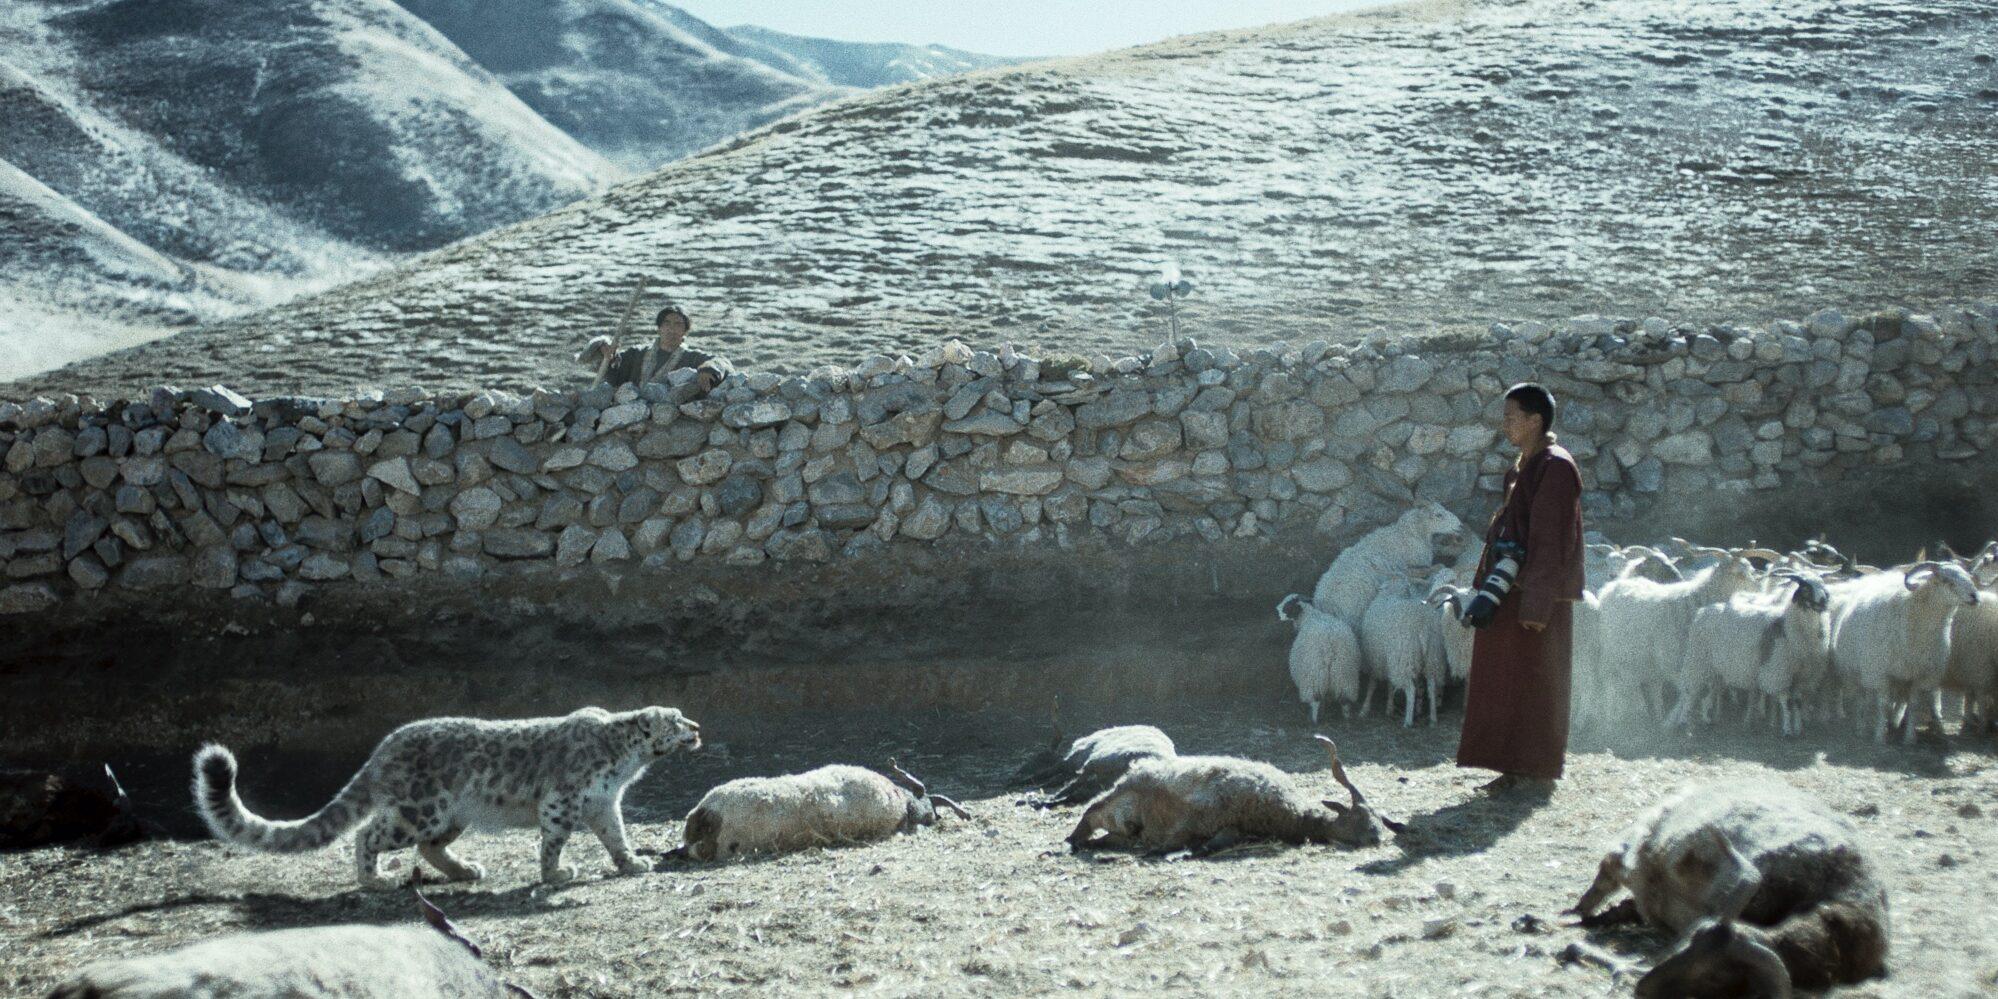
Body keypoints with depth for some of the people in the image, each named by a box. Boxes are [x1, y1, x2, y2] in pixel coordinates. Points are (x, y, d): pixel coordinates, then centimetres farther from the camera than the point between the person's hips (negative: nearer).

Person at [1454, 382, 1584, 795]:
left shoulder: (1556, 468, -14)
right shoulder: (1524, 467, 15)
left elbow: (1551, 542, -18)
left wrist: (1535, 605, -21)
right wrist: (1490, 592, 10)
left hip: (1538, 593, -9)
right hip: (1511, 591, 9)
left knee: (1535, 682, -2)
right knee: (1504, 680, 10)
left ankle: (1540, 772, 6)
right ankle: (1515, 769, 16)